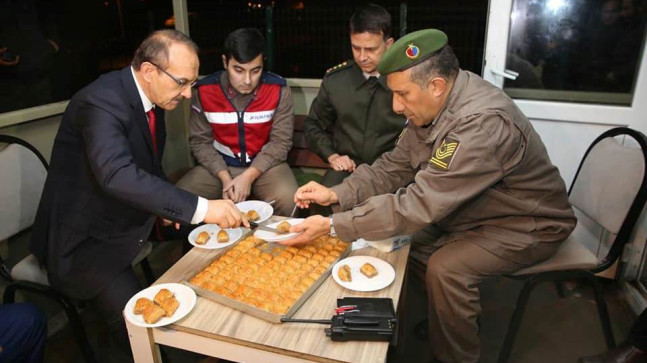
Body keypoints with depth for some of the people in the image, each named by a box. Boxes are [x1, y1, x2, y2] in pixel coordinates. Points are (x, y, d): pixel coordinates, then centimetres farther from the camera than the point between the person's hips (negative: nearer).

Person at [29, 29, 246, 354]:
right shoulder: (101, 101, -27)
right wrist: (199, 208, -46)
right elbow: (117, 175, -43)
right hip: (85, 236, -8)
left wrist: (164, 204, -3)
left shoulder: (151, 96, -1)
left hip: (132, 215, 8)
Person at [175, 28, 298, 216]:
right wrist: (224, 177, -18)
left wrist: (249, 176, -21)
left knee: (289, 201, -30)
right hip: (220, 165, 2)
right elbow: (200, 141, -3)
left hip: (265, 164, -1)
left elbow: (280, 142, -11)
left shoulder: (278, 90, -12)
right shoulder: (204, 90, -8)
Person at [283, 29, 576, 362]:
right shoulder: (433, 104, -8)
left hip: (528, 224, -8)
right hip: (477, 210, 8)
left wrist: (332, 225, -33)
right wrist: (336, 194, -18)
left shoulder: (482, 124, -35)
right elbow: (394, 167, -4)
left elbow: (419, 204, -37)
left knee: (445, 269, -27)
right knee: (402, 236, 1)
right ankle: (461, 311, 22)